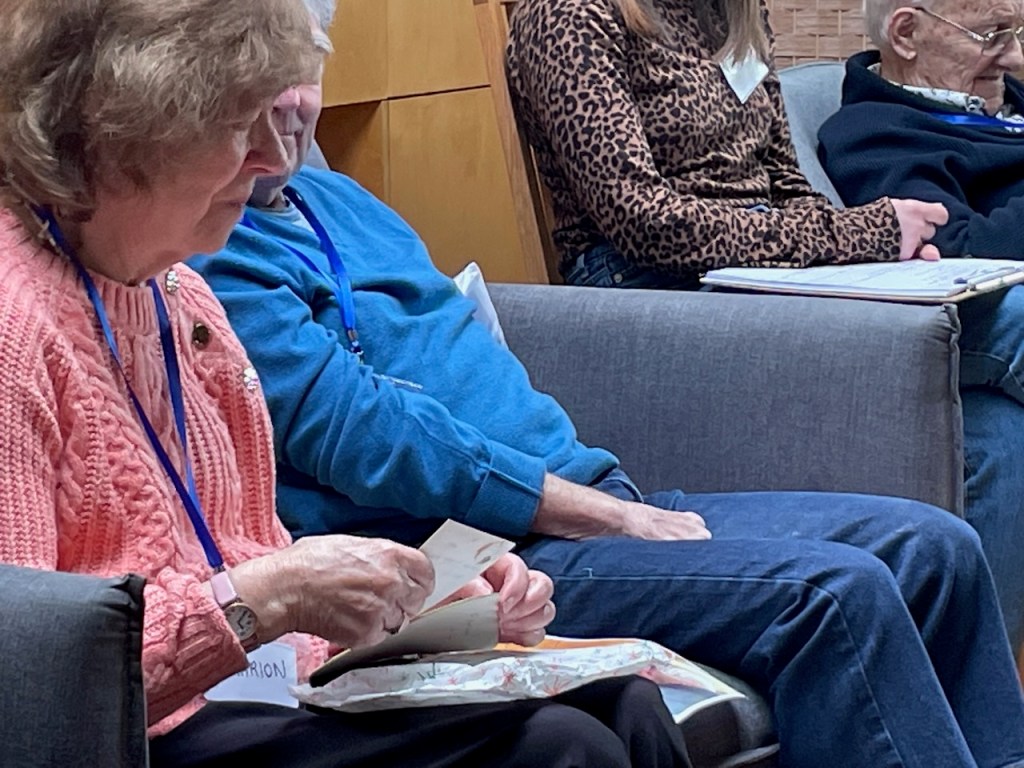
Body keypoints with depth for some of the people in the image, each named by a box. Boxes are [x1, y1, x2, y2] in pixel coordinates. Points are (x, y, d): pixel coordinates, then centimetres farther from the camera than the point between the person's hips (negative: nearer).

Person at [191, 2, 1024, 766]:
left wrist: (610, 496, 8)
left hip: (586, 501, 9)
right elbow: (363, 434, -18)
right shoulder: (213, 261, -9)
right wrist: (602, 514, -17)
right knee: (832, 592, -25)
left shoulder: (331, 195, 20)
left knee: (935, 548, -2)